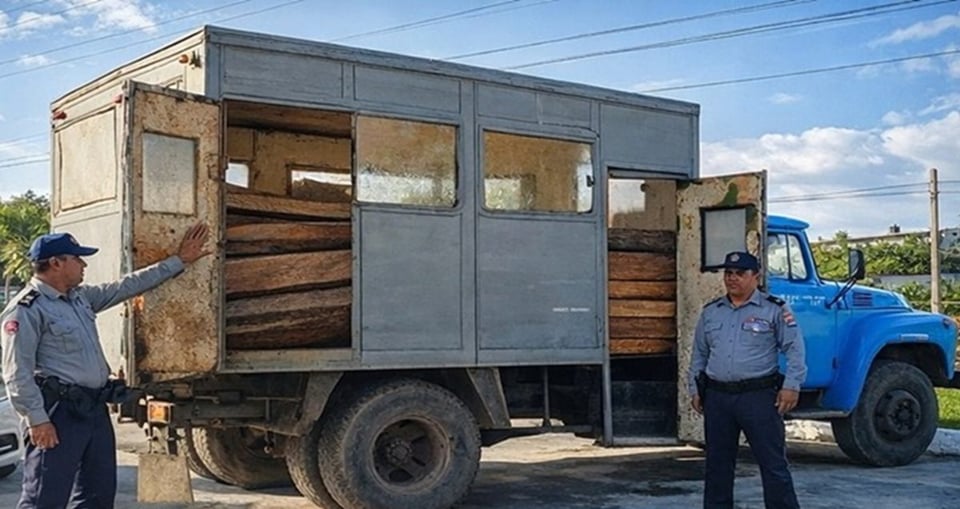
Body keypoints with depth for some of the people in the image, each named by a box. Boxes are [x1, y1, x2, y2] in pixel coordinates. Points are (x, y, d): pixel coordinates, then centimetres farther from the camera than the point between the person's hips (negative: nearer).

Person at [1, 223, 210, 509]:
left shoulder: (81, 297, 14)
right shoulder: (26, 310, -11)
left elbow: (129, 286, 21)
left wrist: (179, 261, 22)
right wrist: (36, 420, -20)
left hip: (95, 408, 9)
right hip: (59, 414, -9)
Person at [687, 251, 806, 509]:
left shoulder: (775, 310, 0)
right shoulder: (711, 312, 14)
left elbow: (795, 349, -3)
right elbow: (699, 354, 20)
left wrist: (791, 386, -12)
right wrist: (695, 389, 14)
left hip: (759, 396, -4)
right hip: (717, 397, 5)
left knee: (773, 463, -3)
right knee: (717, 463, 11)